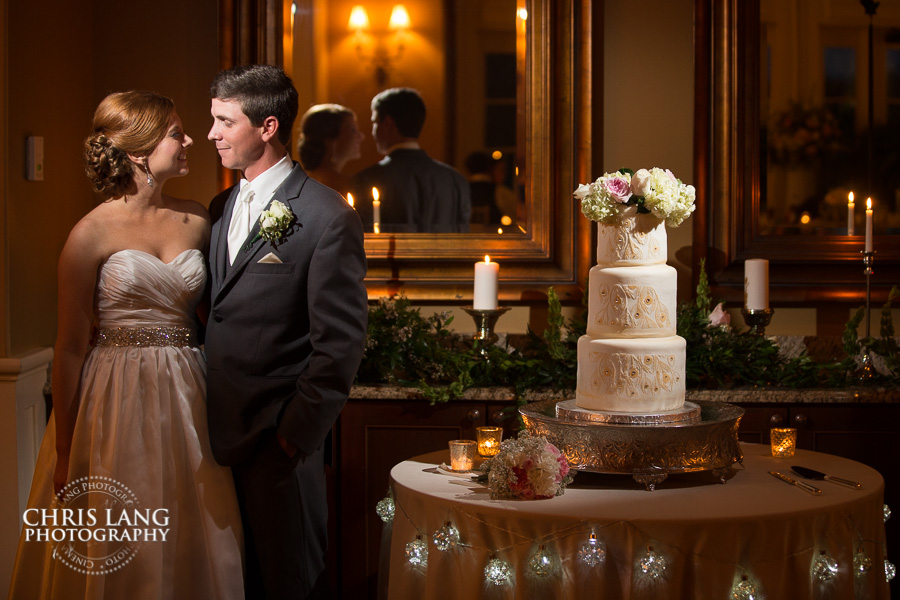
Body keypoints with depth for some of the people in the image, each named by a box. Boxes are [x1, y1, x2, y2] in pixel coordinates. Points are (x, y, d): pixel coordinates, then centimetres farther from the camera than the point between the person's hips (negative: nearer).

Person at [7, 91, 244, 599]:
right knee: (117, 558, 6)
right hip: (116, 404, -4)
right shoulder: (94, 233, -9)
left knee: (189, 547, 11)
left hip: (185, 401, 4)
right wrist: (65, 451, -4)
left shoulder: (196, 219, 4)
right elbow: (71, 346, -6)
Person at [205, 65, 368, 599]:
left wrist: (299, 430, -14)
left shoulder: (328, 217, -12)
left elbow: (341, 340, -13)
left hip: (278, 439, -7)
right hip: (218, 430, 7)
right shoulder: (221, 208, 12)